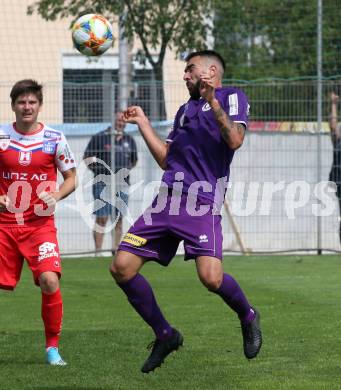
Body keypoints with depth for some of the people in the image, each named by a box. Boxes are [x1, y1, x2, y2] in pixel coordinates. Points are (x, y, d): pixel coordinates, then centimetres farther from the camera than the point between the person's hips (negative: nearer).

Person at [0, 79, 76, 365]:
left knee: (49, 281, -20)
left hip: (40, 224, -1)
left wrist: (55, 196, -10)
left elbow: (71, 178, 9)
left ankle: (52, 347, -3)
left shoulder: (54, 139, 0)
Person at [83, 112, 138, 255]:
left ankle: (116, 249, 11)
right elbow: (87, 158, 3)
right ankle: (98, 250, -6)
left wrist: (126, 168, 10)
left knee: (119, 219, 5)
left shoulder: (129, 140, 14)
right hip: (103, 184, -4)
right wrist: (98, 170, -6)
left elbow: (133, 160, 26)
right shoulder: (99, 138, 0)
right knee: (101, 218, -8)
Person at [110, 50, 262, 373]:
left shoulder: (231, 97, 7)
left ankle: (247, 317, 9)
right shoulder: (185, 110, 28)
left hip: (202, 202, -7)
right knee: (122, 268, -3)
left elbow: (234, 140, -10)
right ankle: (165, 336, 11)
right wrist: (142, 123, 25)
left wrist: (213, 101, -16)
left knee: (210, 277, -24)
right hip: (167, 201, 7)